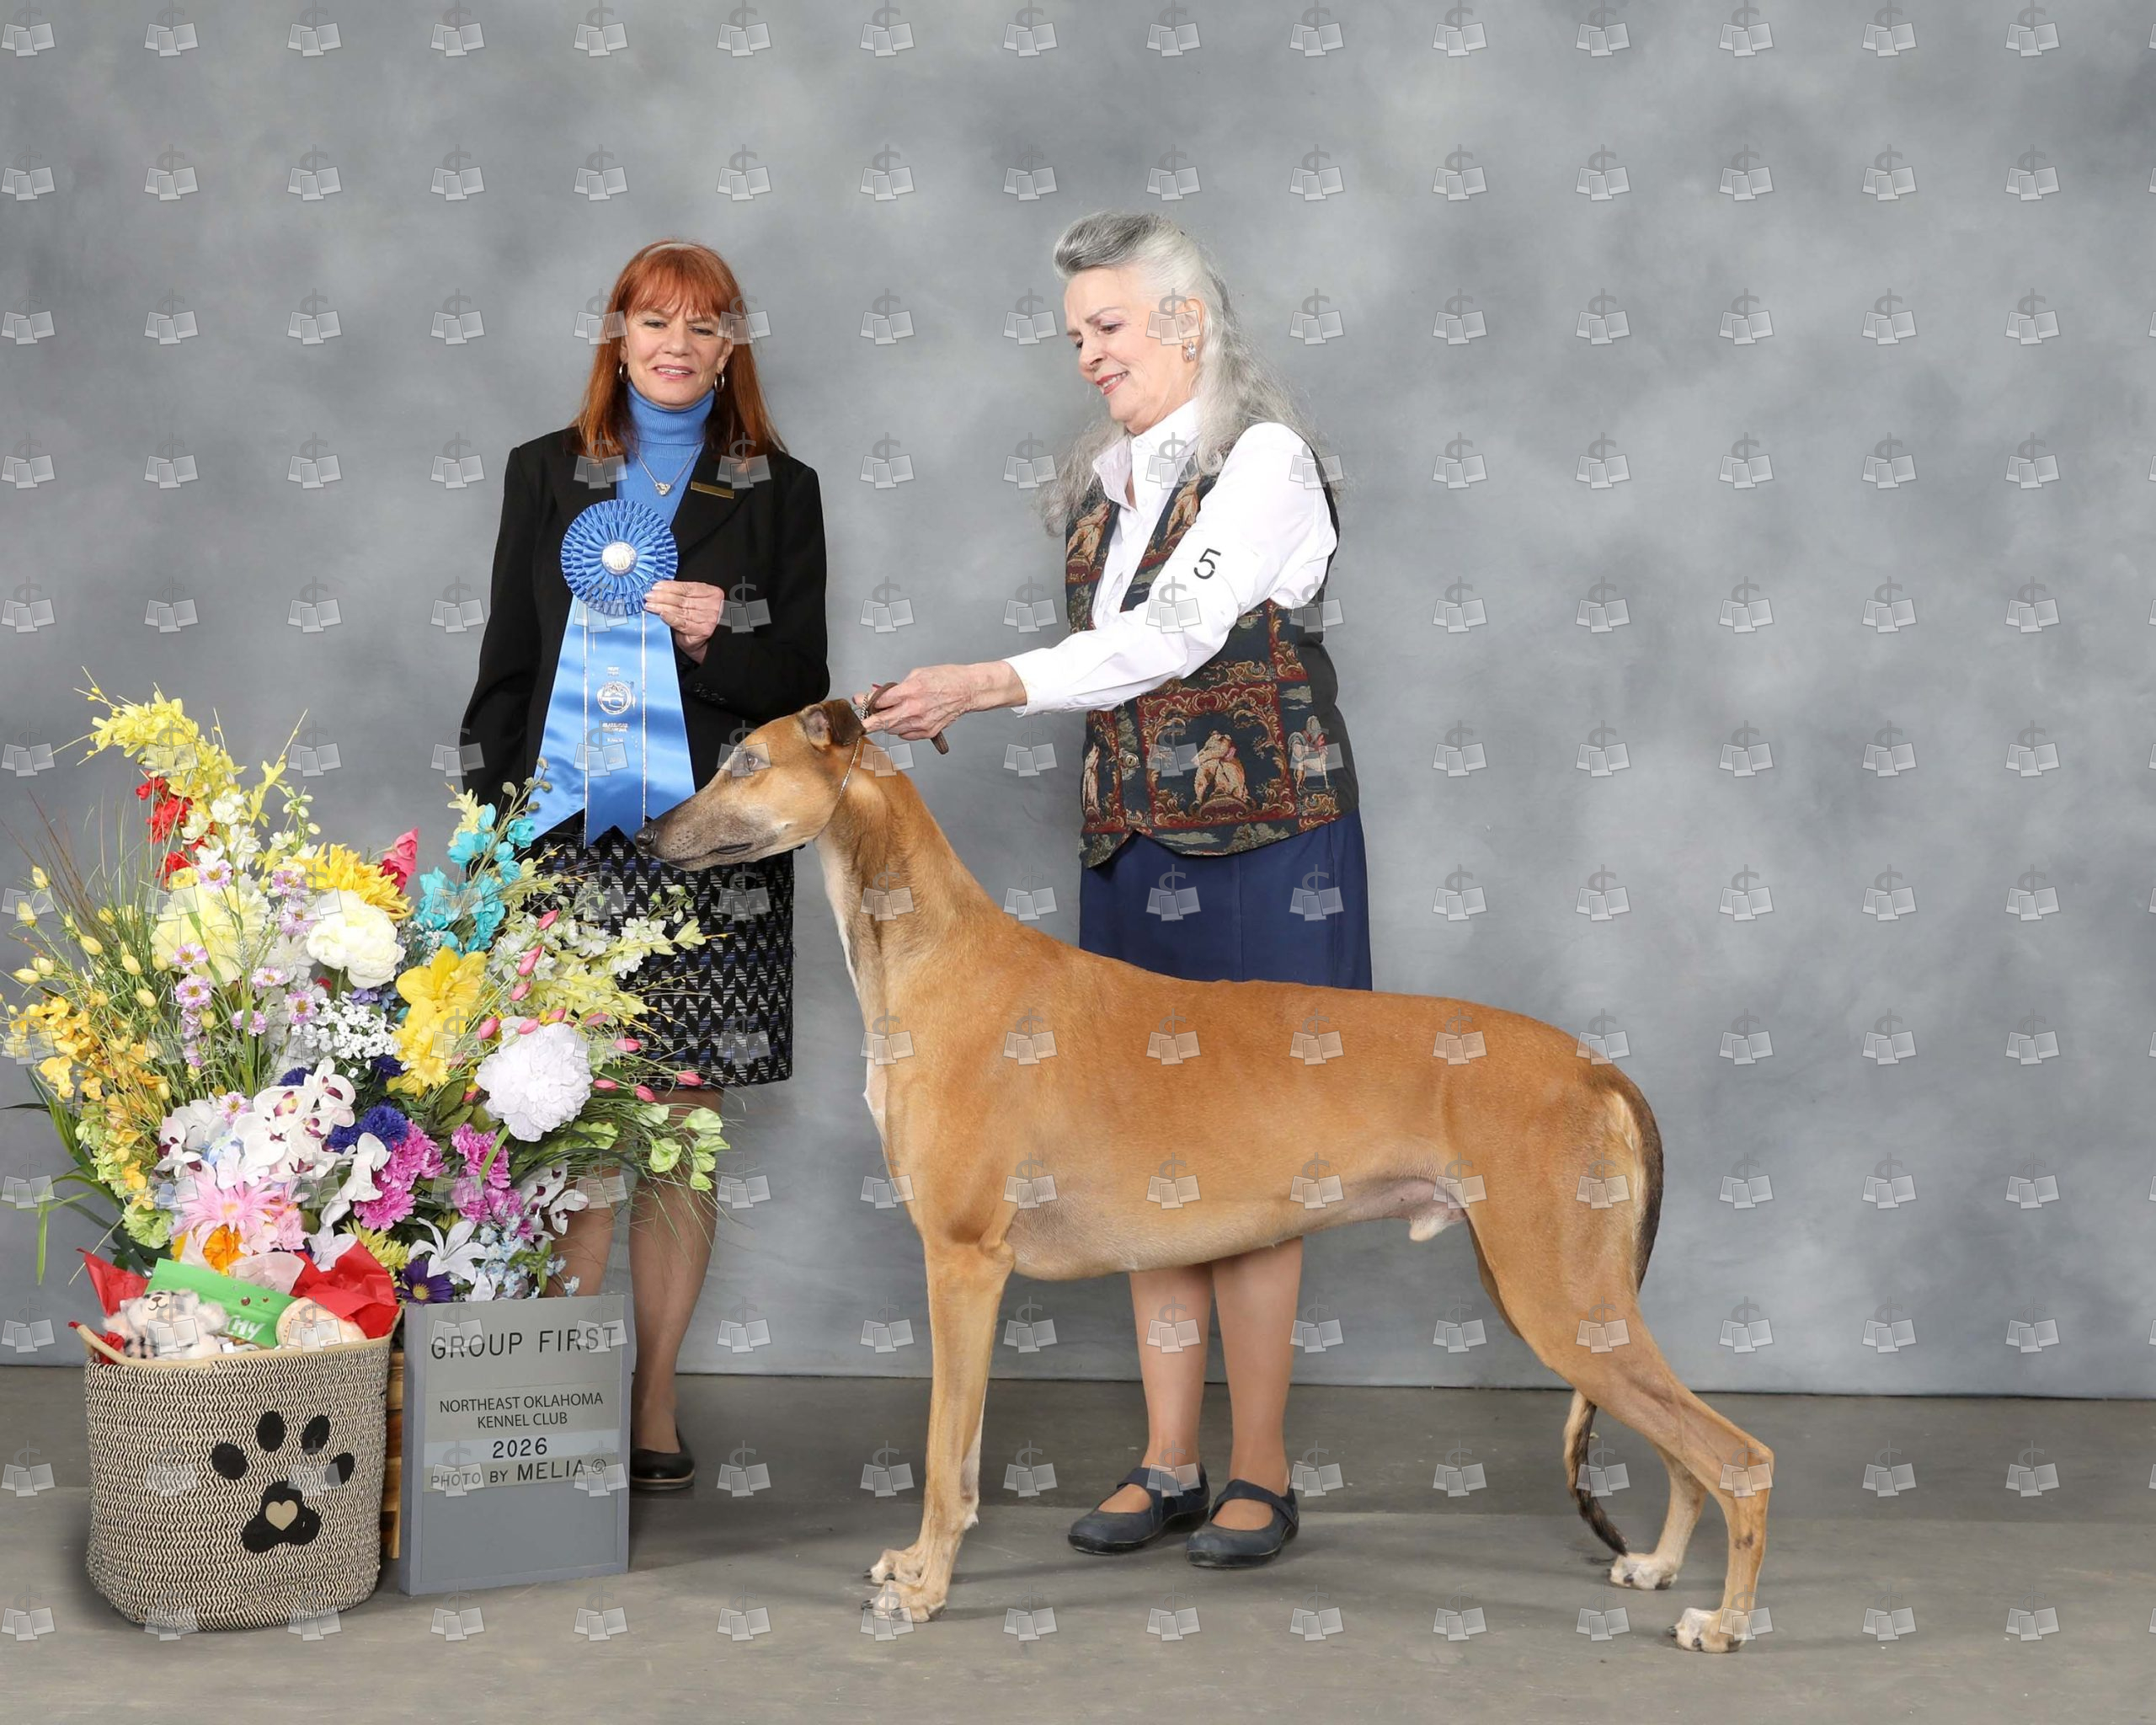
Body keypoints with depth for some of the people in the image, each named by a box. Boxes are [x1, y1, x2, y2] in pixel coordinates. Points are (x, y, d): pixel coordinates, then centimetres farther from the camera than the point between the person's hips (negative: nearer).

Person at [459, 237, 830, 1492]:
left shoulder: (779, 492, 9)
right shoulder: (546, 475, 13)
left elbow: (802, 688, 7)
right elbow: (506, 670, 12)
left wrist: (717, 638, -13)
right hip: (569, 844, 1)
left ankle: (655, 1404, 11)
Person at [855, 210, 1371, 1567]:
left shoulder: (1265, 460, -8)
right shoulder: (1107, 481, 16)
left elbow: (1174, 634, -18)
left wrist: (985, 687, -25)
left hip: (1264, 847, -7)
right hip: (1132, 848, 7)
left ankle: (1262, 1474, 1)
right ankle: (1170, 1465, 12)